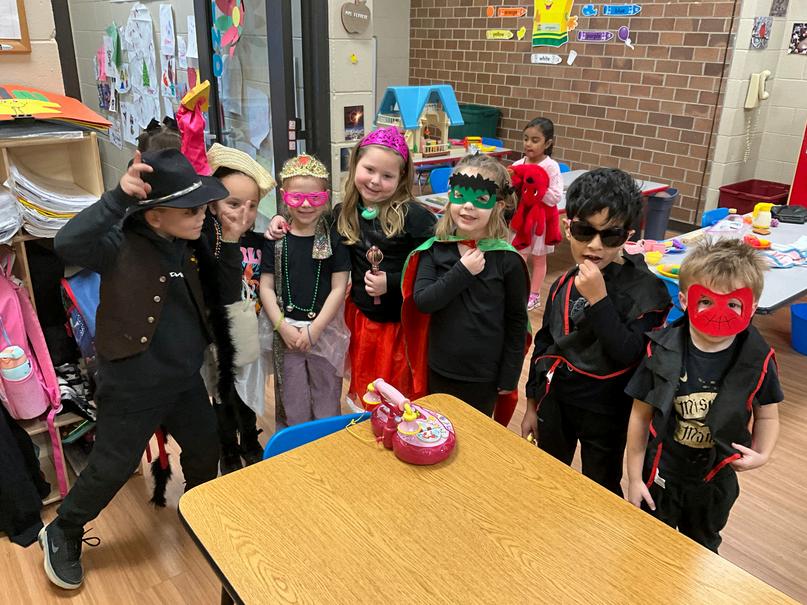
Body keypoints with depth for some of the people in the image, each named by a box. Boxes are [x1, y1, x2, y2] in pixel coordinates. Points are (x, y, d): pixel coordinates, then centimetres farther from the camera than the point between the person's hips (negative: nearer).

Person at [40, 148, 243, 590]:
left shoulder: (187, 248, 1)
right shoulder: (121, 244, -19)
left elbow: (226, 298, 4)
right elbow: (67, 245, -39)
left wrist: (230, 246, -8)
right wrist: (120, 196, -45)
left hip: (186, 379, 7)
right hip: (132, 385, -6)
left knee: (206, 452, 20)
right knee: (113, 468, 8)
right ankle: (61, 534, 37)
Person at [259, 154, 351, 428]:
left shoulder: (334, 237, -5)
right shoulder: (275, 239, 0)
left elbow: (339, 288, -6)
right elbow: (266, 287, 1)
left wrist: (314, 329, -11)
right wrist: (282, 326, -10)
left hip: (325, 331, -1)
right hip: (286, 332, 1)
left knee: (327, 403, 12)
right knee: (292, 405, 12)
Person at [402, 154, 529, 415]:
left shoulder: (507, 259, -12)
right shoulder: (435, 250, -6)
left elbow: (517, 321, -5)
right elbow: (422, 301, -15)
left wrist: (509, 375, -4)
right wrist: (462, 272, -23)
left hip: (484, 375, -2)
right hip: (440, 369, 3)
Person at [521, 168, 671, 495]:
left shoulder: (645, 288, -17)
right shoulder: (564, 283, -1)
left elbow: (628, 355, -24)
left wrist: (598, 299, -31)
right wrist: (533, 403, 13)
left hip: (606, 412, -5)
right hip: (555, 403, 5)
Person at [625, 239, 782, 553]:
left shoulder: (758, 360, -17)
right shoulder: (662, 352, -20)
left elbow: (767, 416, 0)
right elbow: (641, 416, -11)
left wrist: (762, 454, -21)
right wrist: (634, 478, -6)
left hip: (716, 478, 1)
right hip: (661, 473, -1)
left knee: (702, 546, 27)